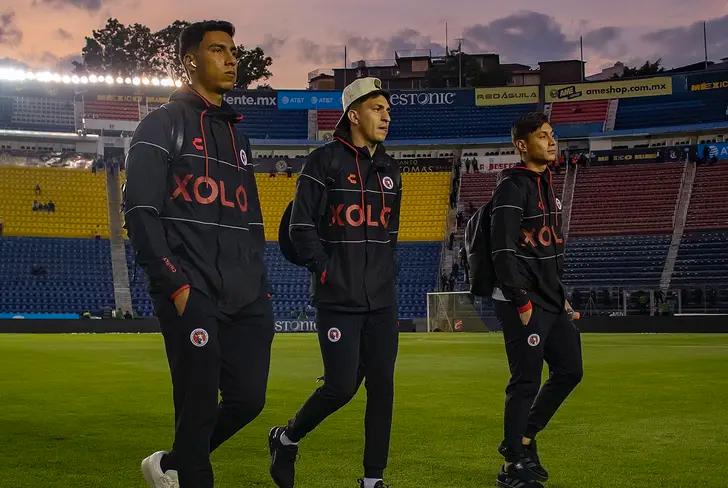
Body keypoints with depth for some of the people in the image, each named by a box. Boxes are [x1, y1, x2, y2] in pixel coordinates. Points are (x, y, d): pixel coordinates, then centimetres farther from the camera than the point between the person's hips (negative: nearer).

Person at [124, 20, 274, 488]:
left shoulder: (237, 133, 23)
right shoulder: (164, 124, 1)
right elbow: (140, 212, -7)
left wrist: (262, 287, 15)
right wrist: (175, 284, -14)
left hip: (245, 299, 7)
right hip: (192, 296, -7)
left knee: (249, 397, 4)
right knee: (199, 405, -5)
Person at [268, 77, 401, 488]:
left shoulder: (390, 169, 15)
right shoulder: (325, 161, -5)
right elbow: (301, 227, -6)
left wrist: (386, 271, 13)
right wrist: (325, 270, -11)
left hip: (383, 300, 6)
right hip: (338, 300, -6)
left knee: (382, 386, 3)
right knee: (341, 387, -8)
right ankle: (286, 439, 18)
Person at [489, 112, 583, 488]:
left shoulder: (546, 185, 18)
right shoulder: (513, 187, -11)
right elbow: (503, 250, -19)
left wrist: (561, 299, 18)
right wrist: (523, 302, -21)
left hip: (552, 300, 9)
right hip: (523, 302, -9)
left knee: (569, 371, 11)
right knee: (527, 382, -6)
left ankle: (523, 439, 25)